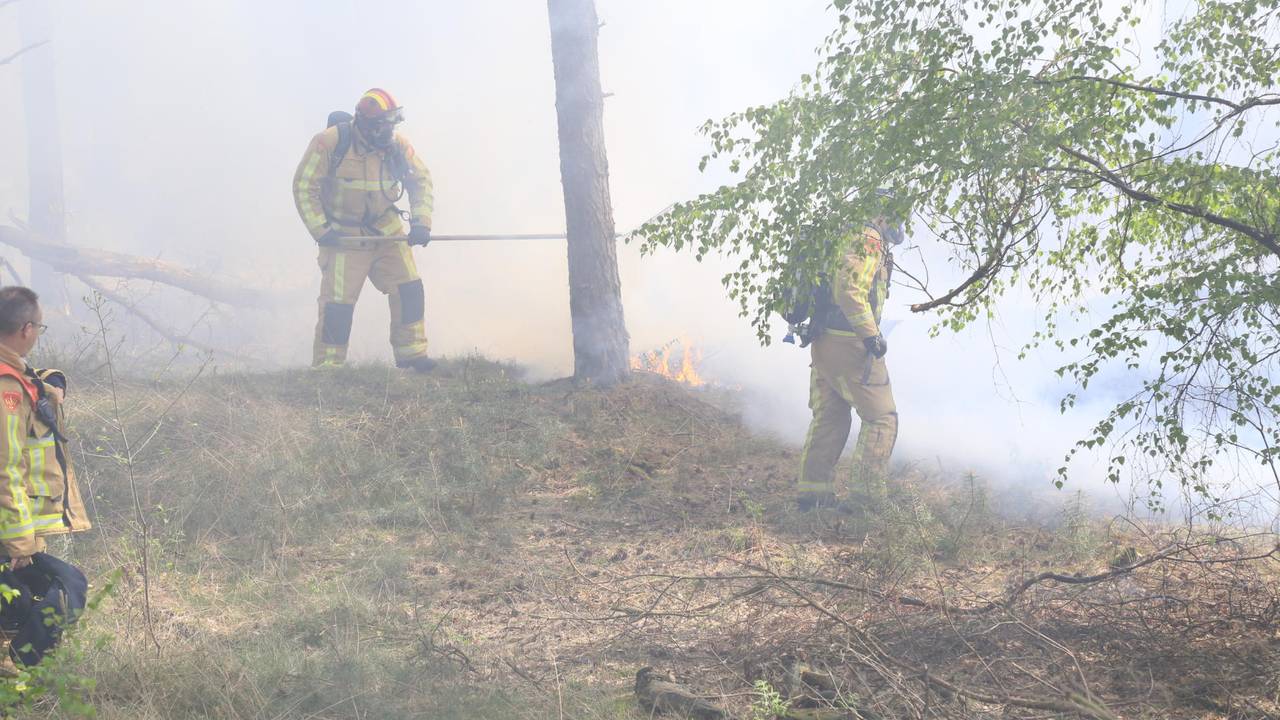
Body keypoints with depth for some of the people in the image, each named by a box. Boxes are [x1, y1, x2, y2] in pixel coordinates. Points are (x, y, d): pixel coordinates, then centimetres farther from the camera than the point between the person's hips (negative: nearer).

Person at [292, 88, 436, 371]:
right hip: (343, 237, -4)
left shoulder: (397, 145, -6)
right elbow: (304, 187, -12)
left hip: (387, 232, 4)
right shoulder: (329, 142, -18)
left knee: (409, 290, -2)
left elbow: (421, 180, 5)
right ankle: (327, 367, 6)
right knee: (338, 304, -6)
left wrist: (420, 222, -8)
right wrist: (320, 230, -18)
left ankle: (411, 354, 10)